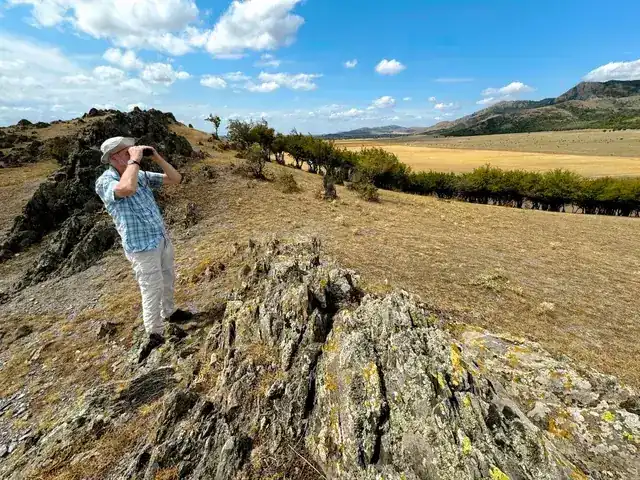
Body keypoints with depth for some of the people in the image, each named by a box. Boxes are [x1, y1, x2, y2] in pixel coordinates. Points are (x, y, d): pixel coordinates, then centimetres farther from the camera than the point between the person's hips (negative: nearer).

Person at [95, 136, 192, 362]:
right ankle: (154, 334, 20)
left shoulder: (141, 175, 5)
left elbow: (175, 179, 6)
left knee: (168, 280, 22)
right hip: (142, 247, -7)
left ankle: (169, 312, 44)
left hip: (162, 238, 7)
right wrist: (135, 160, -25)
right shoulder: (105, 182, -15)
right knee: (152, 290, 2)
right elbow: (128, 189, -39)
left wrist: (156, 157, -5)